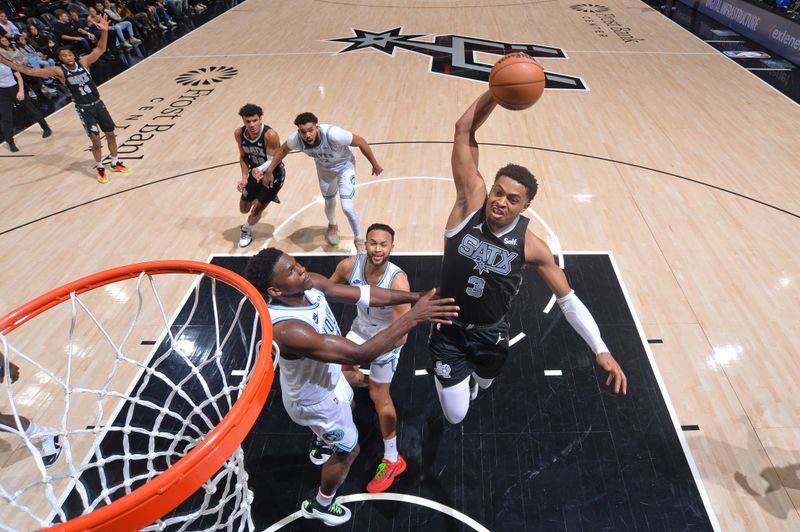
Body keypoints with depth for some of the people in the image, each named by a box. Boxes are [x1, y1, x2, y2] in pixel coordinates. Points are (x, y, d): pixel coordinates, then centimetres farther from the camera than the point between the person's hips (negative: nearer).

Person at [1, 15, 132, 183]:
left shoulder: (83, 62, -5)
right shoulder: (59, 71, -8)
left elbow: (100, 49, -15)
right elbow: (31, 71, -8)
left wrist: (104, 31, -30)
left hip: (98, 104, 3)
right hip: (83, 109, -2)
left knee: (111, 134, 11)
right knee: (95, 140, -5)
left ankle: (115, 163, 29)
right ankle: (100, 169, 13)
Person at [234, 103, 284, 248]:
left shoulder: (270, 135, -34)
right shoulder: (239, 133, -15)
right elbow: (243, 157, -1)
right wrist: (244, 178, -13)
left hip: (274, 175, -6)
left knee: (256, 210, -4)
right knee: (243, 209, 16)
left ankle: (246, 230, 31)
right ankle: (267, 195, 44)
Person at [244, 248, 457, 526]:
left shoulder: (309, 283, -20)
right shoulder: (288, 329, -44)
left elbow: (364, 294, -18)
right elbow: (359, 354, -46)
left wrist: (415, 297, -28)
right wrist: (413, 317, -46)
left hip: (326, 377, 8)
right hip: (315, 398, -8)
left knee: (348, 405, 37)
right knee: (348, 451, 17)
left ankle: (323, 450, 69)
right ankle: (320, 505, 47)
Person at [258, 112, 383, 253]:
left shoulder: (333, 134, -41)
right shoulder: (296, 139, -28)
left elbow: (361, 142, -27)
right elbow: (283, 149, -4)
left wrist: (375, 165, -16)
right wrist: (269, 171, -1)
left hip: (344, 166, -4)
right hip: (324, 168, 4)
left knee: (347, 207, -16)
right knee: (329, 203, 19)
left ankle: (359, 240, 11)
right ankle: (332, 226, 56)